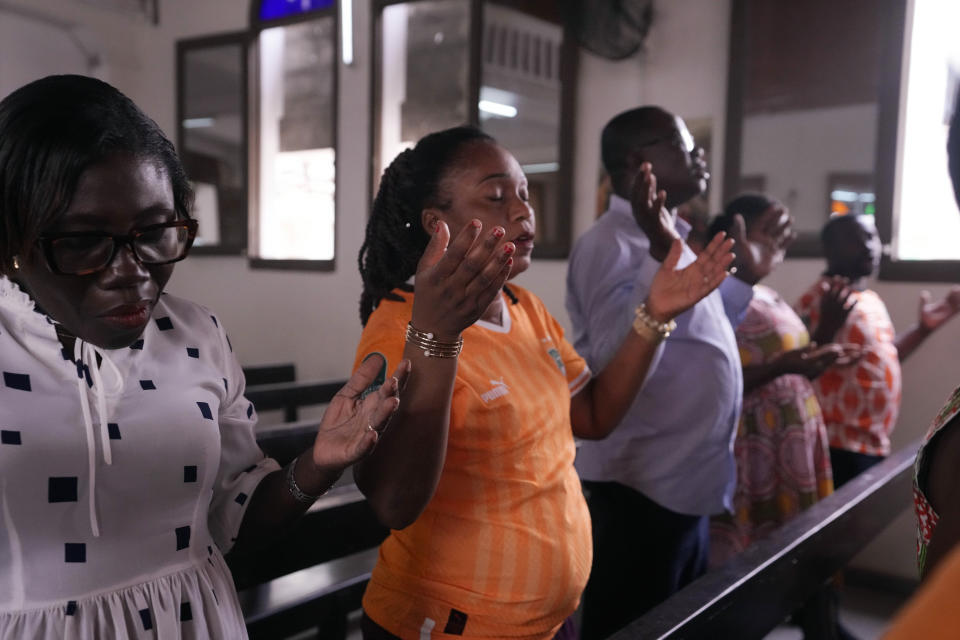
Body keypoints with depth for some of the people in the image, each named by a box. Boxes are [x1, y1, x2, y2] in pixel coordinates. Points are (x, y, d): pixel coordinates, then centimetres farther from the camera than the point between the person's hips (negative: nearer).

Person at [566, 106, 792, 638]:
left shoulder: (670, 239, 11)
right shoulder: (612, 243, -20)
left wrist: (747, 275, 19)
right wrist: (662, 255, -35)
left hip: (685, 483, 10)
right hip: (642, 489, -10)